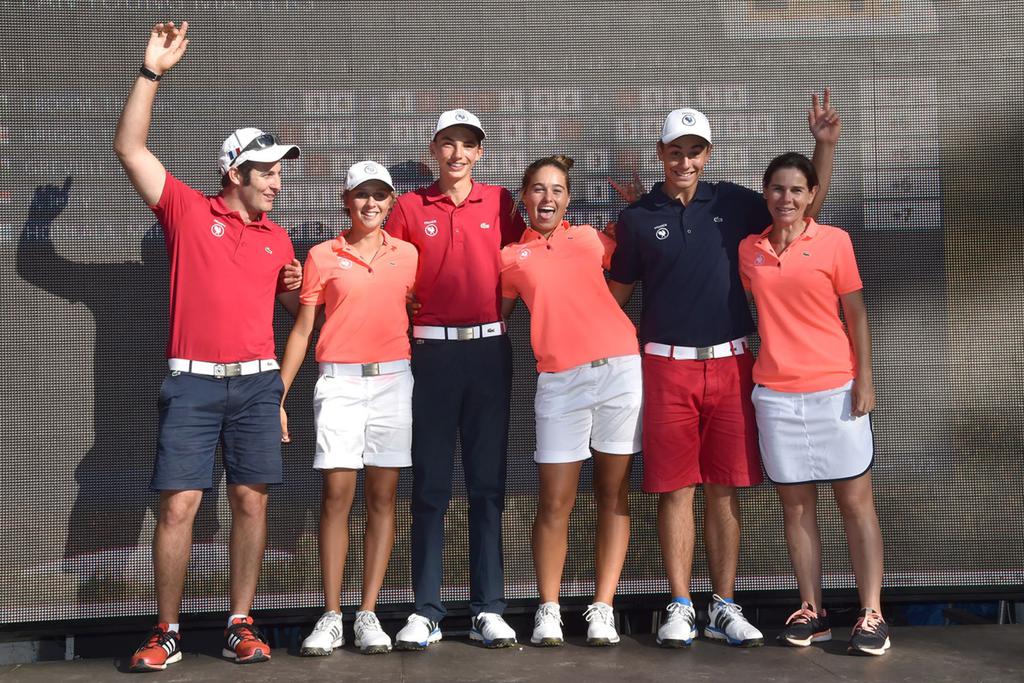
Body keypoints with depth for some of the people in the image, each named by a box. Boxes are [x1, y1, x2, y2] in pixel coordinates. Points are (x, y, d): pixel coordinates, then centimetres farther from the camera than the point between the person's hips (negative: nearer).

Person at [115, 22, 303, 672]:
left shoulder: (278, 238, 14)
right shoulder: (188, 210, 3)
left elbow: (292, 303, 25)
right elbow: (130, 148, -5)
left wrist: (297, 287, 1)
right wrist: (152, 71, -11)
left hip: (257, 382, 3)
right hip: (193, 381, -3)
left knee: (252, 500, 2)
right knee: (179, 503, -5)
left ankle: (241, 624, 11)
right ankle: (167, 633, 6)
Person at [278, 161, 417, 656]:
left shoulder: (407, 254, 11)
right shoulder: (322, 257, 6)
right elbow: (301, 330, 7)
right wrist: (278, 397, 1)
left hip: (393, 379, 2)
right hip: (340, 381, -1)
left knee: (383, 496, 1)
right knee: (336, 494, -5)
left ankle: (368, 614, 6)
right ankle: (331, 617, 1)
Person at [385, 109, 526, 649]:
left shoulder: (500, 202, 8)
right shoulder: (409, 207, 6)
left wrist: (496, 321, 2)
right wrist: (409, 322, -2)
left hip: (488, 349, 1)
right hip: (432, 350, -1)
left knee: (487, 483, 3)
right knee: (429, 486, 2)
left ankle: (488, 609, 8)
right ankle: (426, 612, 7)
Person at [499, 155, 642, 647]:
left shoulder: (589, 238, 14)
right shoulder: (511, 257, 11)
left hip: (620, 368, 1)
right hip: (560, 380, -1)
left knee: (613, 495, 3)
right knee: (554, 503, -1)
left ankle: (602, 609, 9)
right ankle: (548, 610, 10)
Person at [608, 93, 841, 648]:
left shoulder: (732, 203, 7)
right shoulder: (638, 218, 4)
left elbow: (806, 207, 14)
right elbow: (616, 293, 11)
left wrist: (824, 145, 2)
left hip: (729, 363, 2)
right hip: (667, 366, -1)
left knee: (725, 489, 5)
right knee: (675, 489, 0)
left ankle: (724, 608, 13)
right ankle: (680, 608, 9)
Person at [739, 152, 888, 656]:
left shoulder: (834, 241, -1)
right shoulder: (749, 250, 7)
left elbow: (856, 314, 0)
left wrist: (864, 380, -6)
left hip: (835, 388, -2)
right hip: (776, 393, 3)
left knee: (855, 500, 1)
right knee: (796, 504, 6)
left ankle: (871, 613, 4)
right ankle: (812, 611, 13)